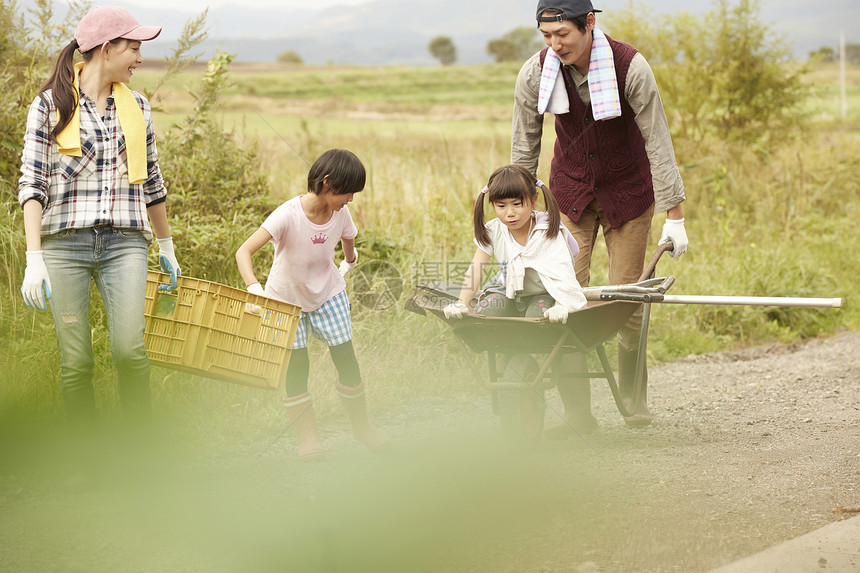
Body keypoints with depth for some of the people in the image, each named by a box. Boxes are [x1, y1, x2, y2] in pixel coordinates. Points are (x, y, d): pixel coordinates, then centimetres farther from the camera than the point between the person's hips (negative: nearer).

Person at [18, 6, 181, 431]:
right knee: (75, 363, -2)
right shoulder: (50, 106, 1)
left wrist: (166, 246, 29)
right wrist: (34, 260, -10)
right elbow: (32, 184, -2)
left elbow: (151, 181, 23)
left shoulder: (136, 106, 13)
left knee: (128, 348, -17)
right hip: (65, 241, -2)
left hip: (124, 242, 2)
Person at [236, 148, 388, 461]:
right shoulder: (289, 215, -31)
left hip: (327, 294, 4)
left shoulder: (341, 214, -15)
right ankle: (306, 435, 7)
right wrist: (255, 288, -50)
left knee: (346, 359, 1)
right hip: (286, 297, -3)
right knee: (296, 365, -6)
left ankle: (361, 424, 20)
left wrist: (348, 264, 28)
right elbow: (244, 251, -37)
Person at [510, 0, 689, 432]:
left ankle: (635, 399, 20)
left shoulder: (630, 67, -23)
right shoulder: (535, 73, -16)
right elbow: (524, 149, -3)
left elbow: (657, 141, -17)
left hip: (627, 190, -2)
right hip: (570, 191, 2)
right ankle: (577, 411, -5)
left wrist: (673, 216, -15)